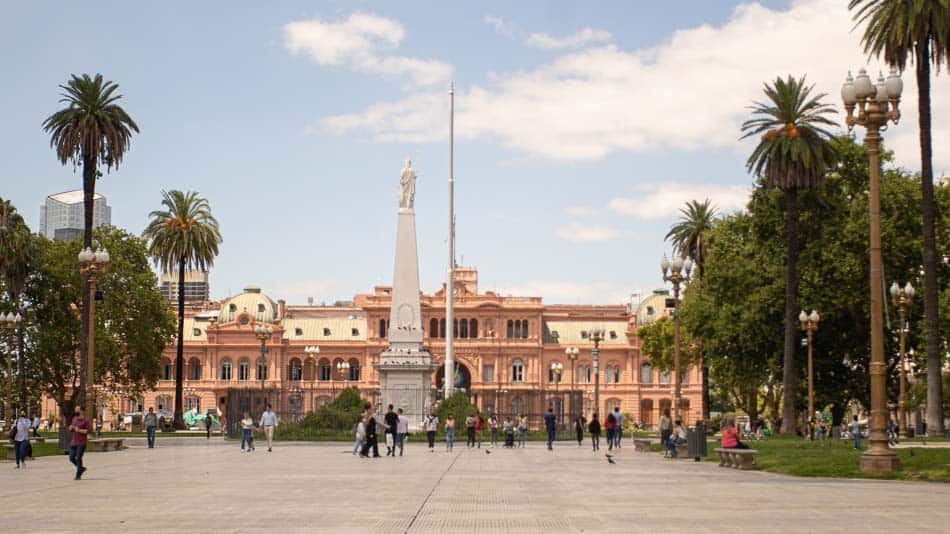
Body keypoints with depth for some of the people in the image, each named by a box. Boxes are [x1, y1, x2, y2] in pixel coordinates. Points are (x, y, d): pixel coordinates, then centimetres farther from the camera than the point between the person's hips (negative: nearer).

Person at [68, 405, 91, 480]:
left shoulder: (86, 420, -9)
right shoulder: (74, 419, 13)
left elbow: (89, 430, -16)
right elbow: (70, 429, 22)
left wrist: (79, 430, -20)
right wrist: (71, 427, -2)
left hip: (82, 443, -7)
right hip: (74, 442, 7)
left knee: (78, 458, -9)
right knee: (72, 458, 3)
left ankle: (78, 476, -1)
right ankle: (81, 468, 26)